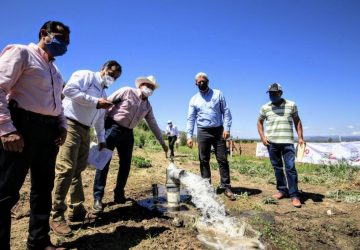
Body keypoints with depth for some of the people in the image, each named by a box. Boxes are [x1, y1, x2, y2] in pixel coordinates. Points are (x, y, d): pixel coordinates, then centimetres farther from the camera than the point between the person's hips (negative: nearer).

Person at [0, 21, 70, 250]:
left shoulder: (54, 69, 22)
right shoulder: (21, 52, 0)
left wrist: (62, 125, 10)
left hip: (49, 130, 8)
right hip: (24, 126, -8)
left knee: (43, 188, 12)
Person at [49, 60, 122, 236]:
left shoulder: (103, 93, 24)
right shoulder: (85, 75, 1)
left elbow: (100, 120, 26)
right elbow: (69, 89, -18)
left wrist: (101, 139, 23)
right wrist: (95, 102, -16)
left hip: (85, 130, 9)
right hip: (70, 125, -8)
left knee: (77, 171, 10)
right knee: (66, 169, -13)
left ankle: (77, 210, 17)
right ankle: (56, 216, -6)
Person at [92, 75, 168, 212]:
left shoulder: (147, 106, 13)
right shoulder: (127, 91, -4)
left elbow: (153, 124, 19)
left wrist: (162, 142, 19)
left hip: (128, 133, 7)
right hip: (112, 128, -6)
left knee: (126, 165, 5)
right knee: (104, 162, -5)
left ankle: (119, 194, 19)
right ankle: (98, 197, 2)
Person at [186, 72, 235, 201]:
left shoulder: (218, 94, 6)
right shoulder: (194, 99, 9)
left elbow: (226, 112, 3)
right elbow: (191, 119, 5)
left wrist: (227, 128, -9)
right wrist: (189, 135, -4)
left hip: (218, 130, -1)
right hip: (203, 132, 1)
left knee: (222, 159, 0)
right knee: (204, 160, 4)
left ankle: (226, 187, 8)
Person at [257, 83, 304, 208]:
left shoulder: (291, 105, 5)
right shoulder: (265, 108, 7)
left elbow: (297, 121, 11)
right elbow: (259, 122, 16)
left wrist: (300, 137, 3)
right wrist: (262, 137, 4)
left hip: (287, 142, -2)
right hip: (271, 143, 2)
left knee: (290, 168, -6)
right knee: (277, 167, 10)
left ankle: (294, 195, 2)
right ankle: (282, 190, 24)